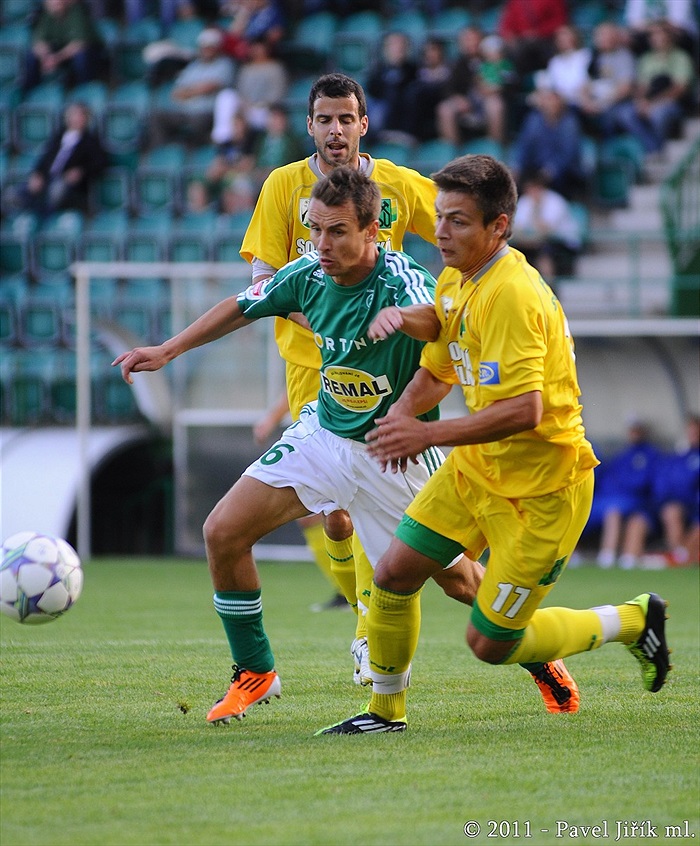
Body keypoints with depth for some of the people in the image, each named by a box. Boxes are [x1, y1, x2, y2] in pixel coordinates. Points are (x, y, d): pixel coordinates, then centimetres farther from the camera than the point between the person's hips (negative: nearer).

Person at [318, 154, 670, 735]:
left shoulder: (512, 295, -26)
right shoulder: (455, 282, 3)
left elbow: (524, 410, -34)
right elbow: (437, 370, 19)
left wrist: (430, 434, -33)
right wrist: (403, 412, -1)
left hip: (542, 485, -8)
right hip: (477, 469, 8)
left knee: (490, 643, -2)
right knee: (394, 573, 0)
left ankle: (632, 621, 18)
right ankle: (386, 709, 19)